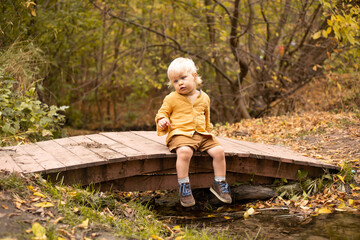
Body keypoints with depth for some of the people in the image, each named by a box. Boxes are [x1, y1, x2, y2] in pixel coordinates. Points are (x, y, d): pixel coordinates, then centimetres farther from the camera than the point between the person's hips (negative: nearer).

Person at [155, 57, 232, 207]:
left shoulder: (204, 98, 15)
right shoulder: (172, 99, 5)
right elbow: (162, 113, 13)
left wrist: (208, 131, 26)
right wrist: (162, 121, -8)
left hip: (202, 135, 4)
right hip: (180, 134, -4)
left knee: (219, 151, -17)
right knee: (184, 152, -37)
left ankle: (219, 183, 0)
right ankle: (183, 187, -28)